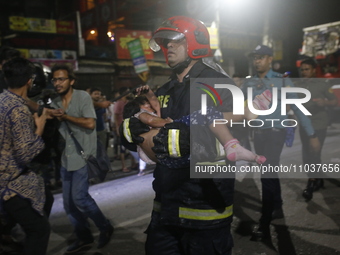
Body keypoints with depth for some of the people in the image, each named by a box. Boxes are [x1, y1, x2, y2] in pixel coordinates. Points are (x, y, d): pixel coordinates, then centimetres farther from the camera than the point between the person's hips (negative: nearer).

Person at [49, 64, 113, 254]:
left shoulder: (83, 97, -7)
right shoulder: (55, 103, 12)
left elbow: (90, 123, -17)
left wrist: (66, 116, -11)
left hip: (83, 156, -7)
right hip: (66, 158, 7)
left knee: (79, 197, -10)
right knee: (69, 202, 9)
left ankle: (105, 227, 13)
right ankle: (84, 238, 24)